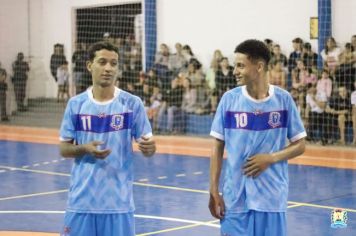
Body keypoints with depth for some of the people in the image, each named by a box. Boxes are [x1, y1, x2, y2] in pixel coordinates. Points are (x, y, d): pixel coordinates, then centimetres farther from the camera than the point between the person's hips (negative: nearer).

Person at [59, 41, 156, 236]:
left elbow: (147, 146, -1)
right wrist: (85, 149, -14)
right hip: (82, 200, 1)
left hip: (118, 201, -1)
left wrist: (149, 147, -25)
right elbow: (63, 148, 7)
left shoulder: (132, 103, -2)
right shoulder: (76, 104, 2)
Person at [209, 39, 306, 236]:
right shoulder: (229, 99, -1)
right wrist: (214, 191, -3)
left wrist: (270, 158, -13)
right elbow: (218, 147, 3)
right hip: (235, 199, 0)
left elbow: (300, 145, 4)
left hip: (272, 198, 0)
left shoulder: (283, 99, -2)